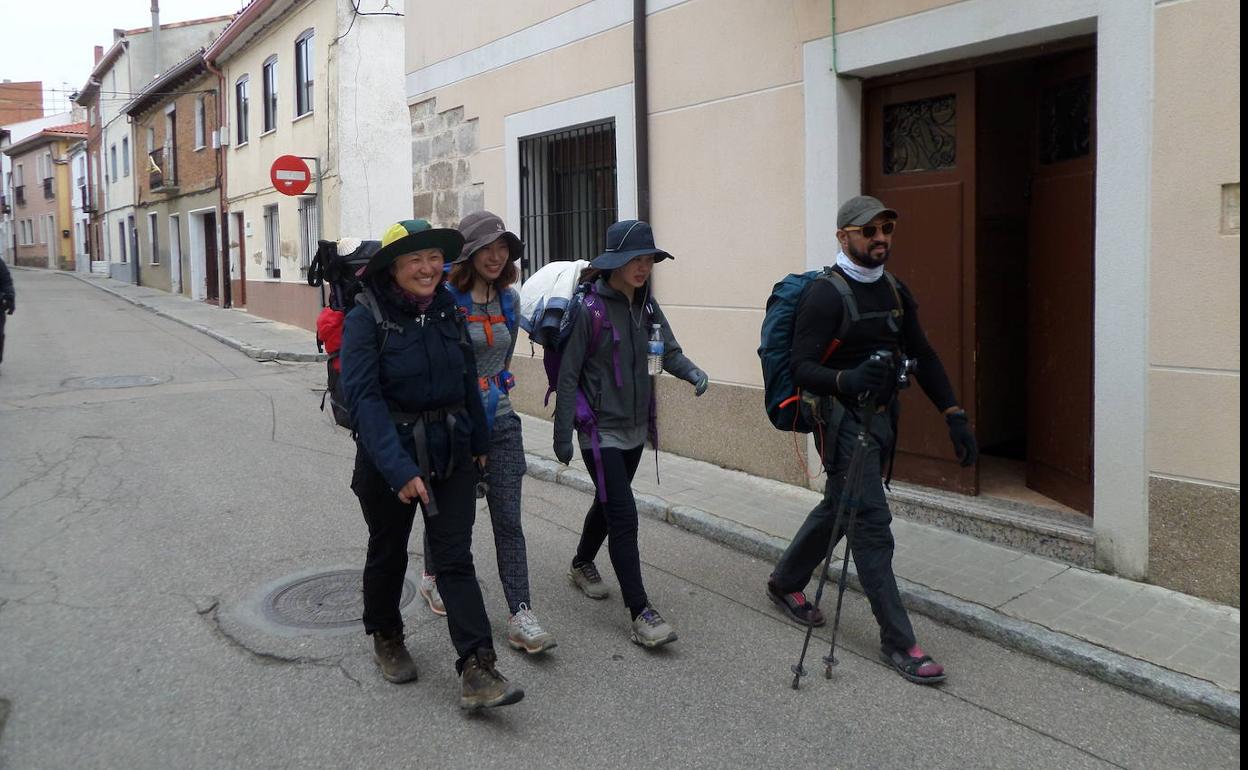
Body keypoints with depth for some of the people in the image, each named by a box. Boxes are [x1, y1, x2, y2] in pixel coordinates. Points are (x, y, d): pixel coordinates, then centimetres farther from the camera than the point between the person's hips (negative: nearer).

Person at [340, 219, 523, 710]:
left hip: (450, 453, 3)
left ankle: (476, 670, -2)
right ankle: (386, 638, 40)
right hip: (388, 453, -3)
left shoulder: (447, 311, 2)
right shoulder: (367, 317, -14)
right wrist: (398, 469, -30)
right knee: (389, 552, 16)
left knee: (456, 558, -1)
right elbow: (363, 396, -22)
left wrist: (479, 441, 14)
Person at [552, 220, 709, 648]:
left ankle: (582, 565, 47)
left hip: (635, 428, 7)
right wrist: (563, 434, -15)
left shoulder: (647, 306, 5)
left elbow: (669, 351, 4)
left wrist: (693, 373, -18)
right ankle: (641, 615, -6)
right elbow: (568, 374, -14)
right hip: (601, 431, -7)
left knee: (609, 502, 22)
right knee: (624, 516, -10)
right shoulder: (589, 308, -16)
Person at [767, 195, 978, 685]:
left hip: (882, 417, 8)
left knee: (838, 508, 18)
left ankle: (785, 583, 38)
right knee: (872, 521, -9)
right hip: (844, 419, -8)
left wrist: (954, 416, 4)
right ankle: (898, 642, -3)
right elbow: (802, 368, -20)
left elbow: (923, 356, 13)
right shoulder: (825, 295, -14)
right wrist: (847, 380, -39)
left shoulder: (895, 292, 10)